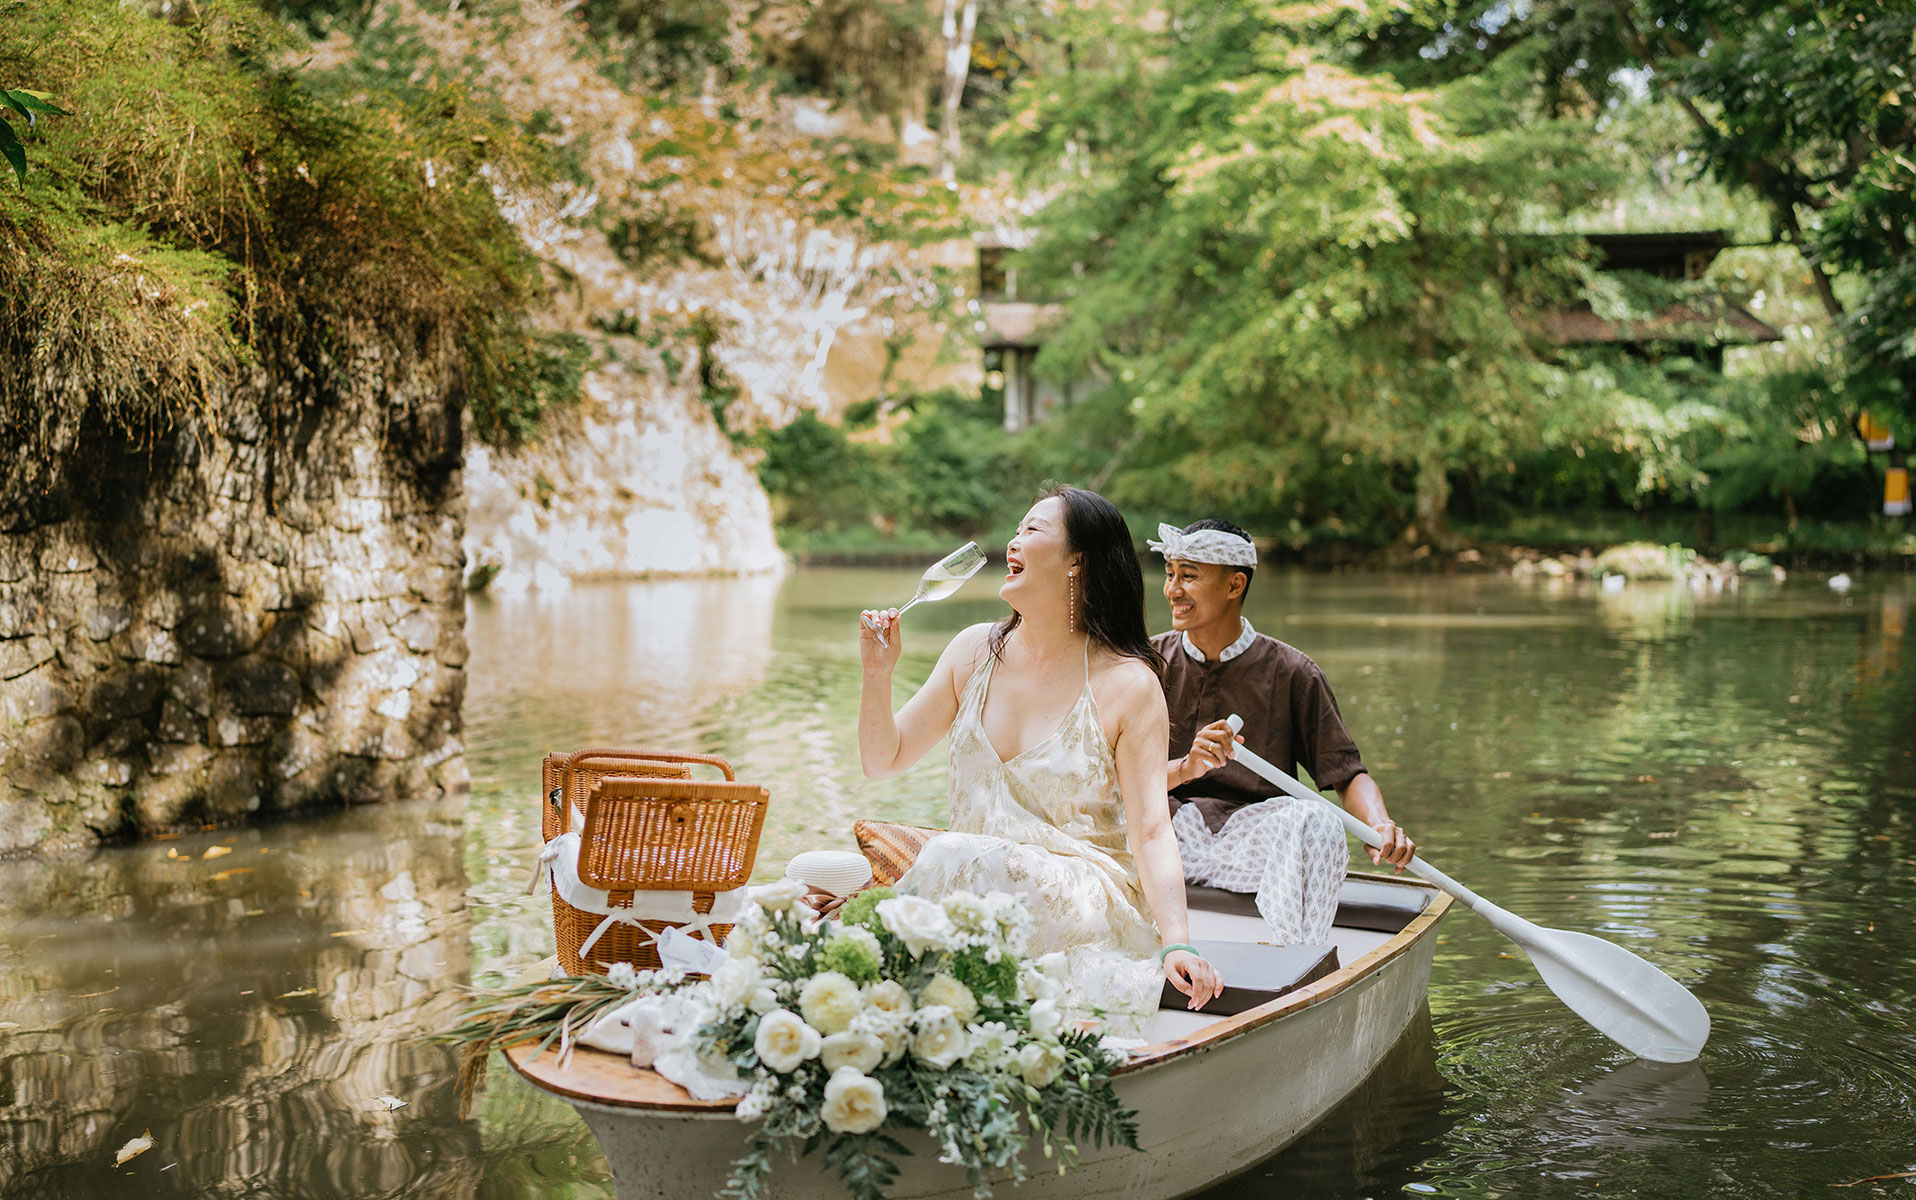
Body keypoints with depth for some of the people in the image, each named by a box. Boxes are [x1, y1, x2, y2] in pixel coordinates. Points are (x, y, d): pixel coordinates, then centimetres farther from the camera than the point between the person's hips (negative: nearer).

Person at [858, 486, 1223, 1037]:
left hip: (1088, 906, -3)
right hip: (971, 890, 4)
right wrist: (877, 674, -4)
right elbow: (883, 760, 14)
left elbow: (1151, 831, -11)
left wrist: (1176, 944, -25)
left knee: (956, 855, -32)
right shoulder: (976, 651, 8)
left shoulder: (1128, 683, -6)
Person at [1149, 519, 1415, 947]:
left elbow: (1347, 772, 1)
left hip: (1253, 836, -1)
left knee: (1316, 822, -31)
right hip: (1169, 833, 1)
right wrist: (1183, 769, -24)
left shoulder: (1290, 673, 3)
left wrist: (1380, 826, -21)